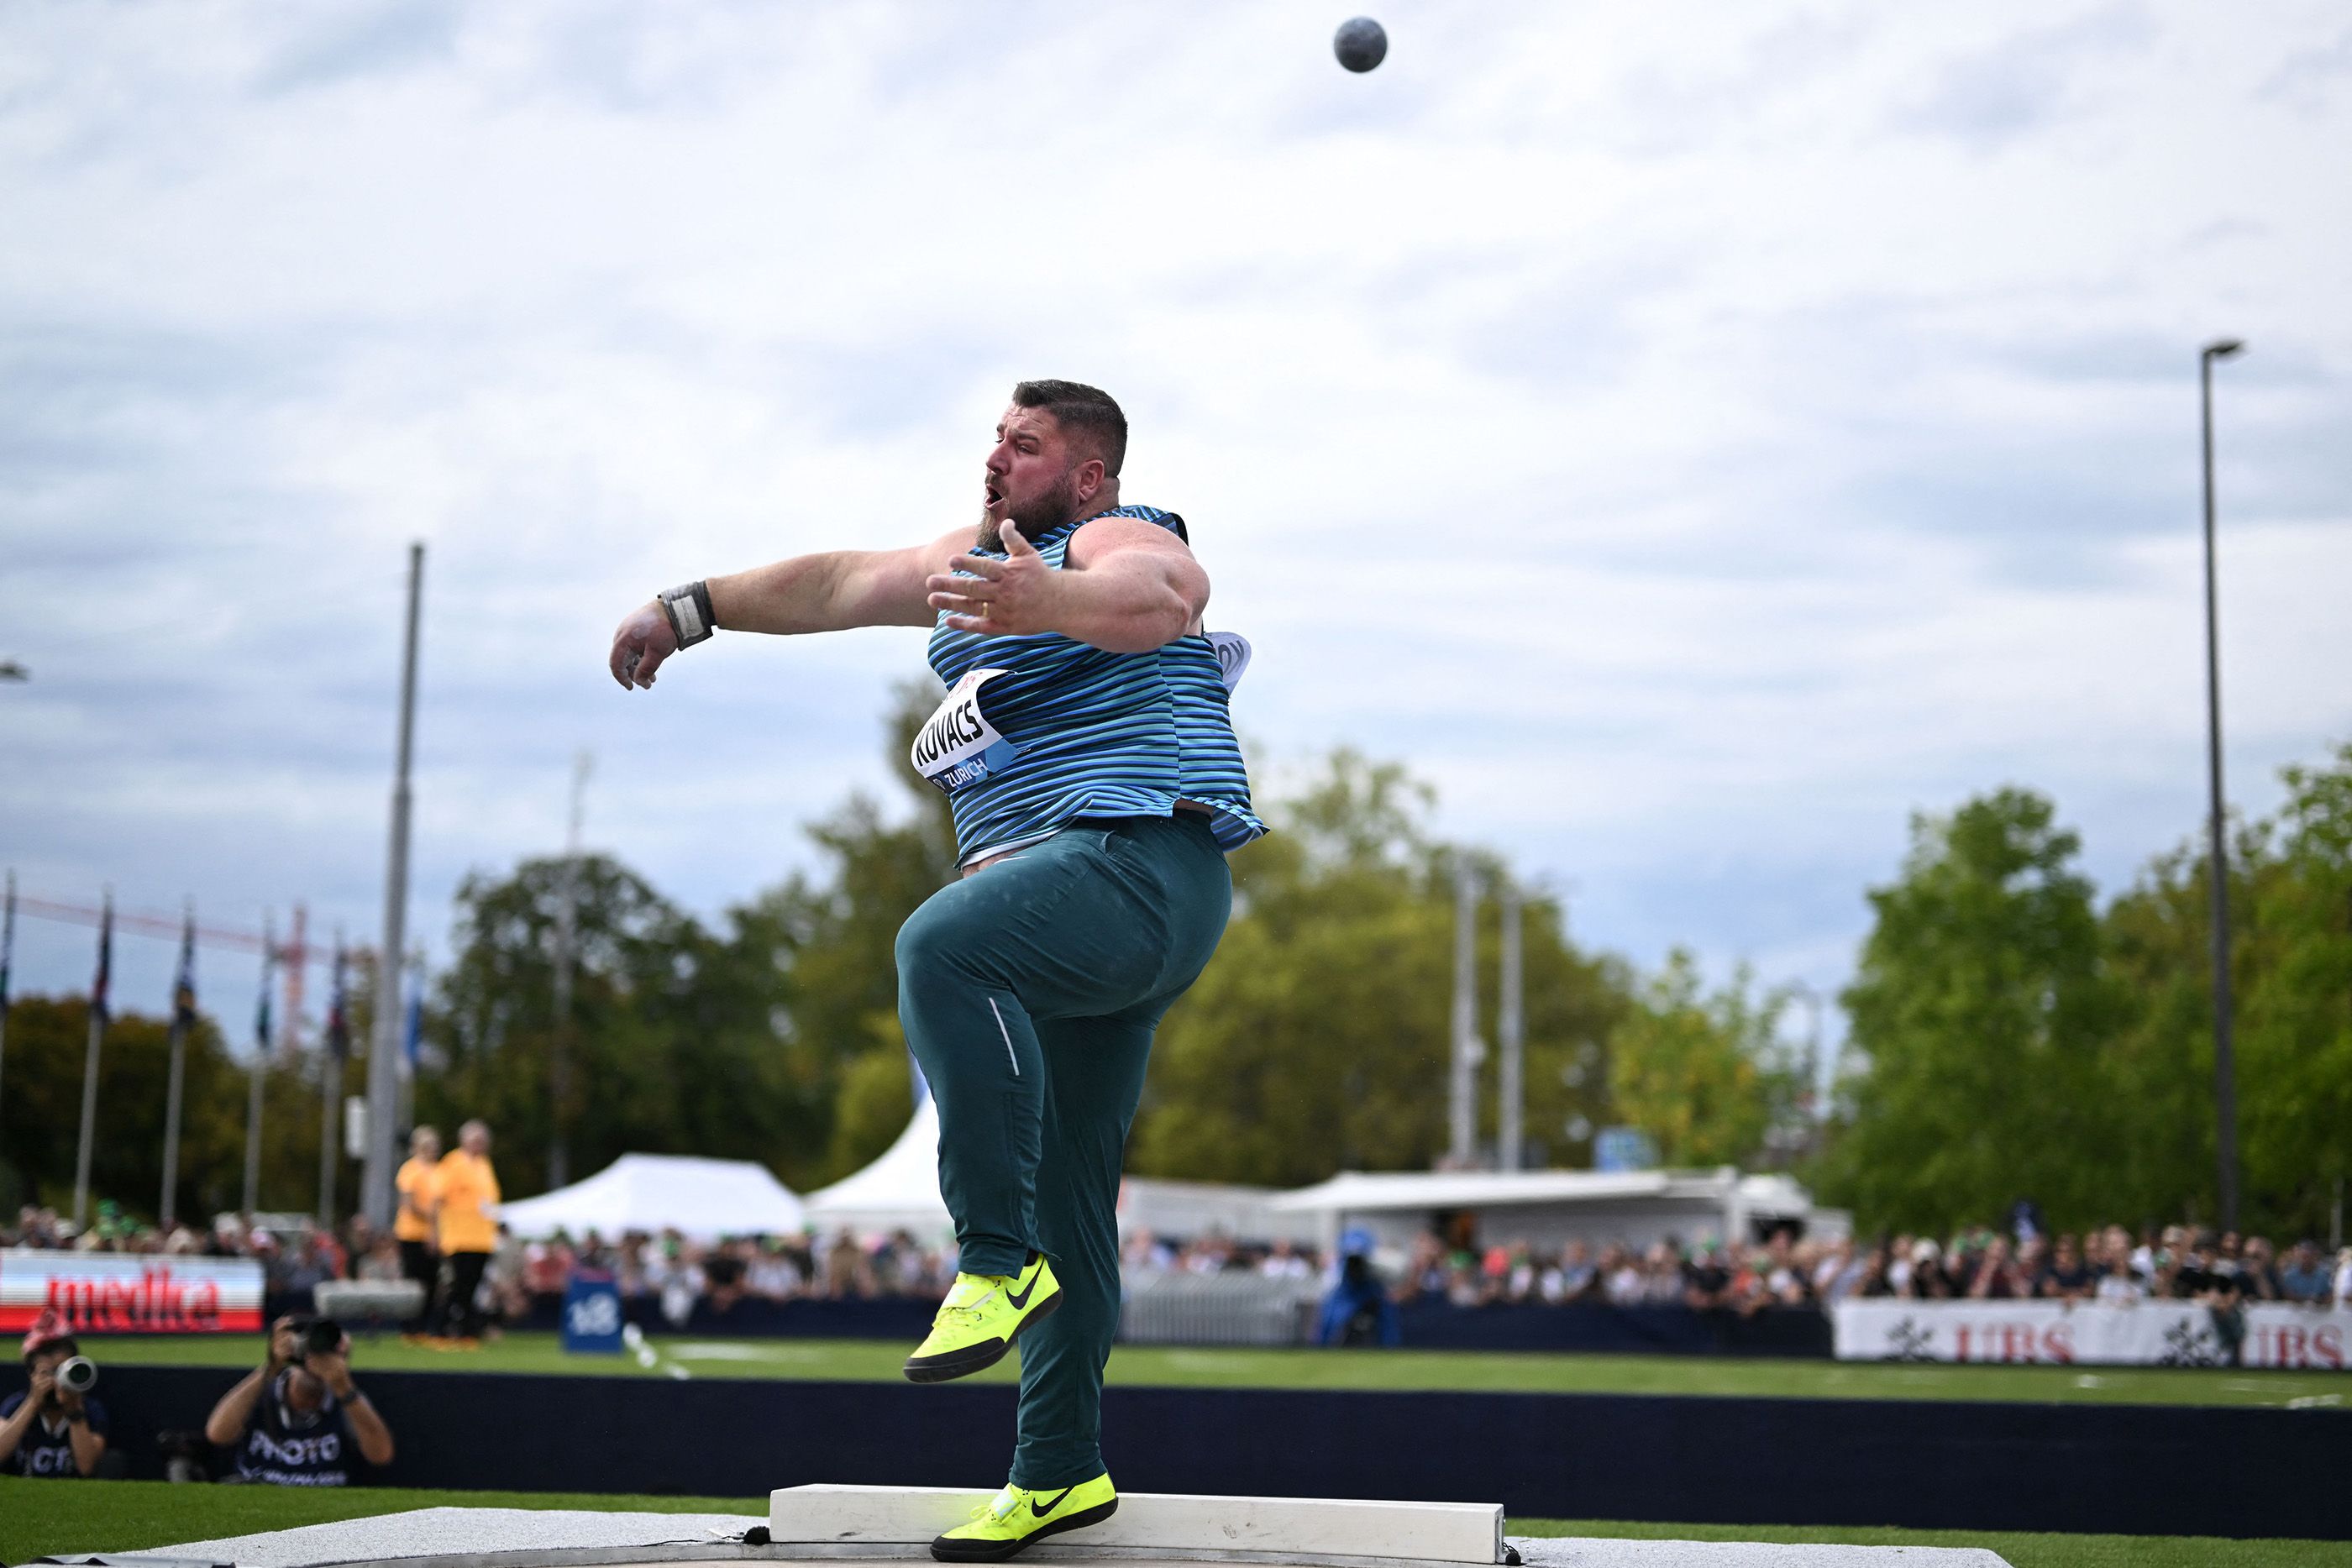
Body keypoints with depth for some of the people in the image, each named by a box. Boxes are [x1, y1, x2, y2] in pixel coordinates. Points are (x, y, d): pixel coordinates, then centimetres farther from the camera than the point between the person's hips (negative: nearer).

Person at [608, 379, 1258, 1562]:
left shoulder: (1121, 536, -4)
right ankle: (1059, 1472, 13)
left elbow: (1163, 591, -28)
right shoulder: (981, 554, 23)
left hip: (1140, 858, -9)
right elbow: (839, 586, 29)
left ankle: (997, 1260, -31)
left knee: (940, 946, -35)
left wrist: (1046, 600, -47)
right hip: (1060, 913, 9)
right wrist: (692, 610, 28)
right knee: (1064, 1197, 8)